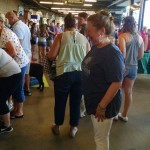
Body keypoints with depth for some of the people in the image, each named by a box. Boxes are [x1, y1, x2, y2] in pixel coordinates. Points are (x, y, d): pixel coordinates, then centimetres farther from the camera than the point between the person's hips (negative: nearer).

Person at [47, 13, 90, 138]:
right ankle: (73, 128, 29)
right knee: (76, 101, 15)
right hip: (80, 73, 2)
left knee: (60, 101, 15)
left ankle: (57, 126, 33)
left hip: (64, 73, -2)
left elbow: (51, 56, -8)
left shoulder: (61, 36, -3)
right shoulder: (84, 38, 5)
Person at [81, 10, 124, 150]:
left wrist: (102, 106, -23)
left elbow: (117, 83, -26)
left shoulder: (112, 53, -25)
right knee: (98, 136, 25)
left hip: (103, 104, -8)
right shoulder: (96, 47, 4)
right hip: (94, 101, 8)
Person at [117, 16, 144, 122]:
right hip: (134, 67, 4)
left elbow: (123, 53, -23)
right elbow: (141, 55, 9)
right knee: (128, 92, 13)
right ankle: (124, 115, 25)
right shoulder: (140, 38, 4)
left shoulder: (123, 36, -12)